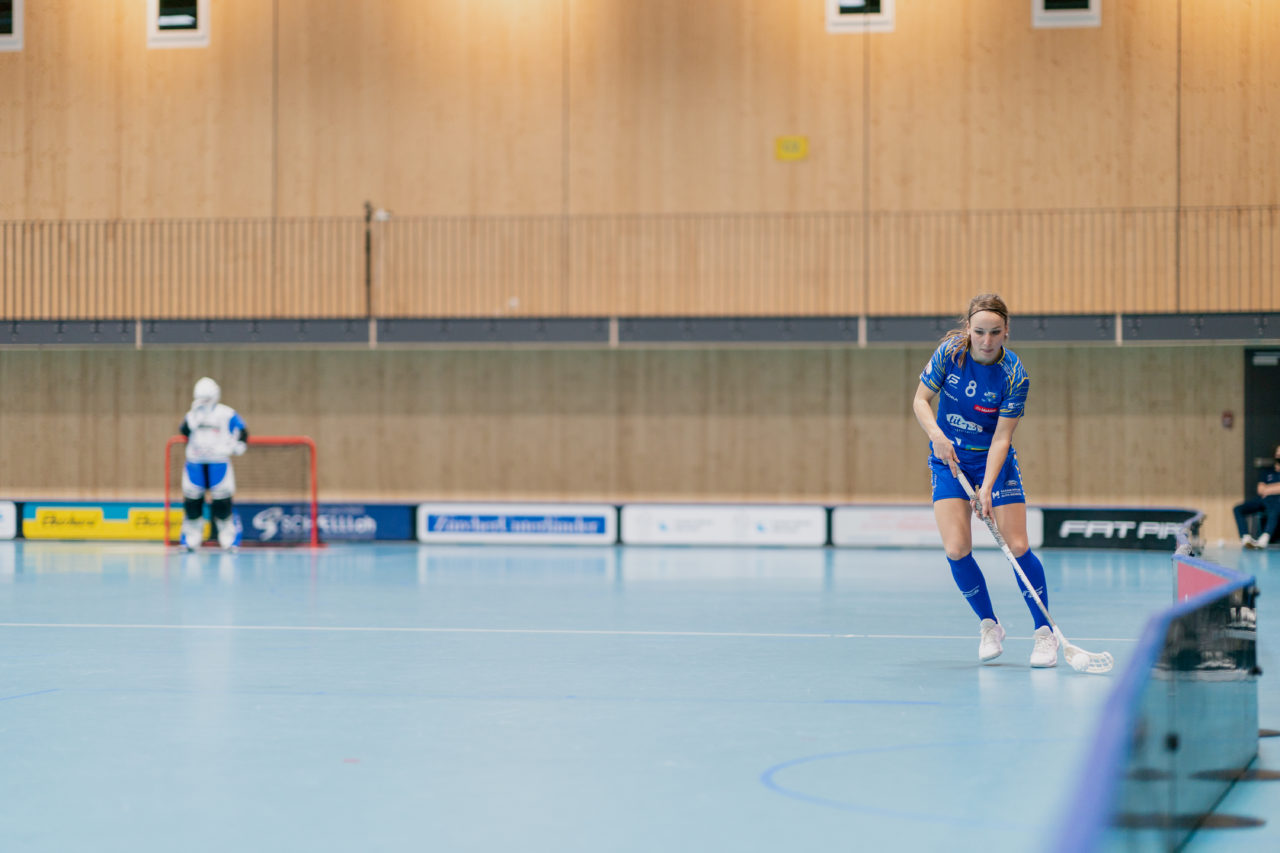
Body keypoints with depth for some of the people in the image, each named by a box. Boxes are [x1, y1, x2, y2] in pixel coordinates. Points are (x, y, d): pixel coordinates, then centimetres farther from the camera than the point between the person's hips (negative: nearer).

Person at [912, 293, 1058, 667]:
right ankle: (989, 625, 9)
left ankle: (1044, 631, 7)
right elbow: (921, 400, -4)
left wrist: (987, 488, -28)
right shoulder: (949, 352, -13)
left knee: (1018, 547, -10)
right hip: (949, 458, 1)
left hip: (994, 461, -1)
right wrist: (936, 434, -23)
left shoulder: (1014, 376, -18)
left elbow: (1001, 438, -18)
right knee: (956, 549, -13)